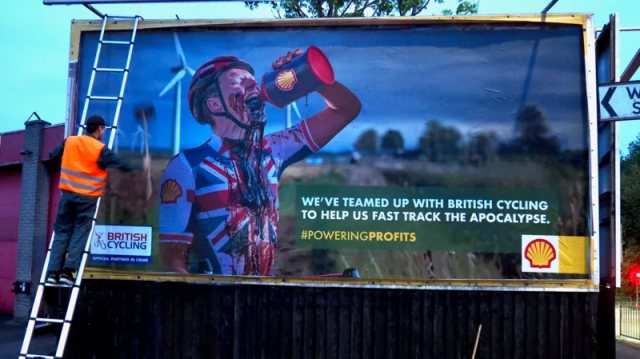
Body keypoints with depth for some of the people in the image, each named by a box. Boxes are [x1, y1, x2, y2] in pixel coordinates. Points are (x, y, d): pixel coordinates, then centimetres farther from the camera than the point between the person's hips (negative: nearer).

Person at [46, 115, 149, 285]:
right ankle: (67, 271, -3)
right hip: (88, 197, -4)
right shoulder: (101, 149, -8)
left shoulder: (69, 141, 6)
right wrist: (141, 166, 4)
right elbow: (121, 164, -9)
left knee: (62, 232, 8)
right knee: (79, 233, 3)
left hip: (67, 194, 4)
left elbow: (52, 155, 19)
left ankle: (53, 272, 4)